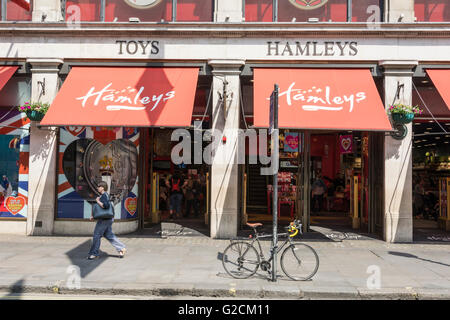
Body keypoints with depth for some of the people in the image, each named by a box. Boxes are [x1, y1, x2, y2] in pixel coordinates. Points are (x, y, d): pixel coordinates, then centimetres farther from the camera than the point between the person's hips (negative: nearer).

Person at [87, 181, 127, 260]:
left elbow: (105, 206, -31)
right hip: (108, 219, 10)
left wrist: (98, 201, -18)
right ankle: (121, 248, 13)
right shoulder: (103, 195, 16)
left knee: (97, 235, -2)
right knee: (109, 235, 14)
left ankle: (94, 253, 7)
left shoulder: (104, 196, -15)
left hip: (104, 219, -10)